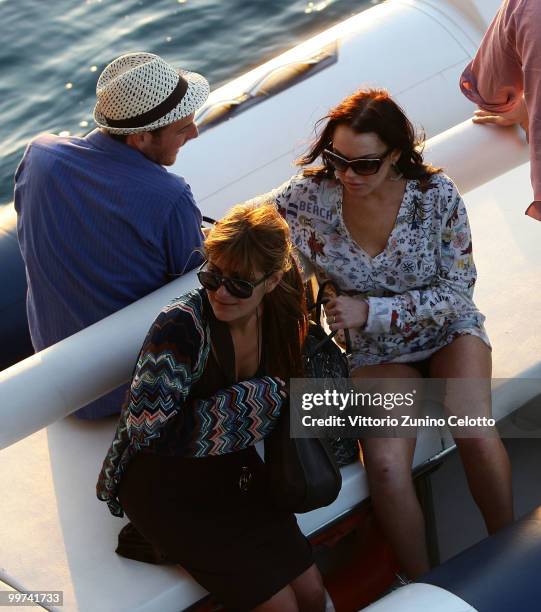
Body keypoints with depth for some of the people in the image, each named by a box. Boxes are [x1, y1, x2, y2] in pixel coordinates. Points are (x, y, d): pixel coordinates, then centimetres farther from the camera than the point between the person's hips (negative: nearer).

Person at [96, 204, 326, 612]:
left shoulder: (281, 317, -8)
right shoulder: (180, 326, -26)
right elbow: (148, 427, -26)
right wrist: (262, 400, -23)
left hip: (233, 470, 6)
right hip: (165, 483, -6)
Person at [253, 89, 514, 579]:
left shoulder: (437, 195, -18)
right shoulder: (309, 197, -15)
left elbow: (457, 290, -14)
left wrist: (369, 310, -24)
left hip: (449, 331, 0)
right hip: (376, 350, 1)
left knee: (474, 430, -28)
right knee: (386, 465, -24)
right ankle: (422, 586, -1)